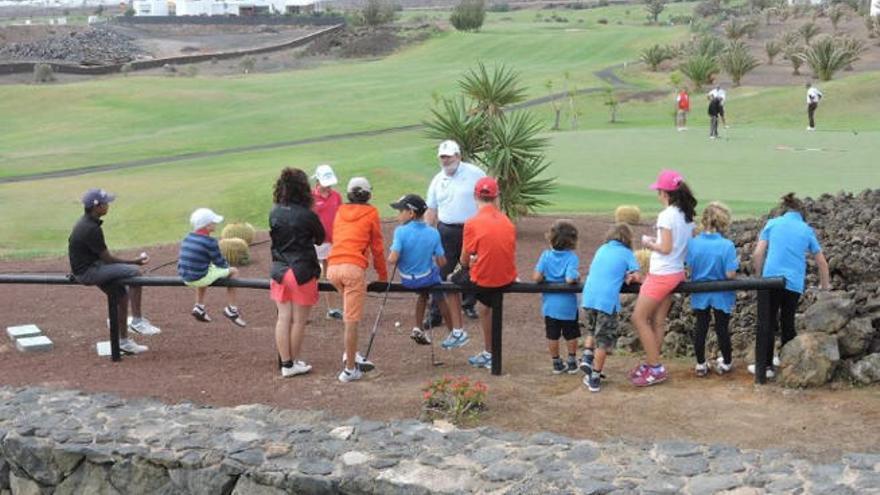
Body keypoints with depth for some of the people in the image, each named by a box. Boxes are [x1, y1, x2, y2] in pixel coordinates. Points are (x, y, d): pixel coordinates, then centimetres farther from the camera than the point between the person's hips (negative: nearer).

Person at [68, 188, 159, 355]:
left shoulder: (85, 222, 9)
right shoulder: (92, 228, -24)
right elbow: (107, 258, -19)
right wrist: (135, 261, -11)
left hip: (89, 267, 10)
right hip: (87, 271, -10)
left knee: (122, 295, 11)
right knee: (134, 272, -19)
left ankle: (124, 341, 16)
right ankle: (137, 321, -13)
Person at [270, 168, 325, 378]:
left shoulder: (274, 213, -1)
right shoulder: (307, 215, -14)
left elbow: (275, 237, 10)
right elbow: (320, 239, 2)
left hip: (279, 271, 5)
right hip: (302, 272, -4)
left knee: (283, 318, 8)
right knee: (299, 320, 7)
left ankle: (286, 363, 12)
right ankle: (296, 362, 16)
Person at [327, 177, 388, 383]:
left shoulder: (340, 211, 21)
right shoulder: (371, 213, 9)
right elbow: (377, 247, 11)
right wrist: (383, 275, 24)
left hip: (332, 267, 5)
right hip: (353, 267, -5)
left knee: (349, 314, 21)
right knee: (351, 320, -3)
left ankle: (352, 355, 16)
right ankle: (350, 369, 0)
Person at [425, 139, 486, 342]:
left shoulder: (475, 174, -4)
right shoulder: (438, 180, 8)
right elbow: (431, 210, 11)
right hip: (446, 232, 2)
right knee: (442, 273, 0)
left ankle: (468, 305, 29)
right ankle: (435, 313, 4)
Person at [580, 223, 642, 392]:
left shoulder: (602, 249, 19)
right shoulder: (627, 253, 5)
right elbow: (637, 277, -1)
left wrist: (621, 276, 18)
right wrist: (628, 277, 20)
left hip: (588, 297, 5)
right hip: (607, 300, -5)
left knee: (592, 330, 28)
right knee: (603, 340, 5)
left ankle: (587, 357, 10)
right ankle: (594, 378, 8)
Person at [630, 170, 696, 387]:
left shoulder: (666, 215, -19)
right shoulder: (687, 215, 6)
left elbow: (666, 248, -22)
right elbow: (690, 244, 13)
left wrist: (649, 243, -4)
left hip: (661, 275, -9)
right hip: (676, 273, 9)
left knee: (639, 318, 1)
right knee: (658, 321, 14)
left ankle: (655, 368, 2)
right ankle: (651, 364, 19)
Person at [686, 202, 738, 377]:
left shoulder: (692, 243, -15)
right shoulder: (727, 245, -22)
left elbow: (689, 266, -7)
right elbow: (730, 274, -22)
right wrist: (735, 262, -2)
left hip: (700, 294, 2)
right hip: (721, 295, -2)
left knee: (701, 327, 15)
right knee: (722, 328, 14)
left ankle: (701, 364, 23)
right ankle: (726, 363, 30)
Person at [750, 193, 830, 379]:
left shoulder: (772, 223, 6)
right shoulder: (806, 230, 10)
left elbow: (757, 254, -1)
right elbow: (821, 262, 17)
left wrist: (759, 276, 12)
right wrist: (825, 284, 31)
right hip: (794, 282, 2)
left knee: (766, 323, 4)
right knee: (788, 322, 18)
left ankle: (765, 365, 3)